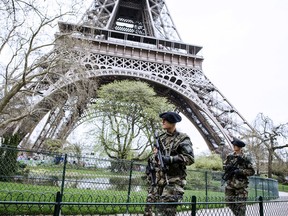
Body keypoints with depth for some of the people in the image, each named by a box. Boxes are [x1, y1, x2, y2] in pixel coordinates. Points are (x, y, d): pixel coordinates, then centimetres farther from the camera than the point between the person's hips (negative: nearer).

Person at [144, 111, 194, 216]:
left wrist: (170, 159, -20)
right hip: (158, 179, 6)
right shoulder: (160, 138, 16)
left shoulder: (182, 139, -3)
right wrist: (150, 165, 11)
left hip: (173, 180, -6)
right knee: (149, 207, 3)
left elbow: (190, 158, -12)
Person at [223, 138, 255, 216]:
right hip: (230, 184, 4)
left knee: (240, 204, -1)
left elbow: (252, 171, -6)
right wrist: (229, 167, -8)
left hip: (241, 184, -4)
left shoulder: (245, 158, -6)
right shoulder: (230, 156, 7)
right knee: (229, 201, 8)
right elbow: (224, 166, 14)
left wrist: (240, 171, -18)